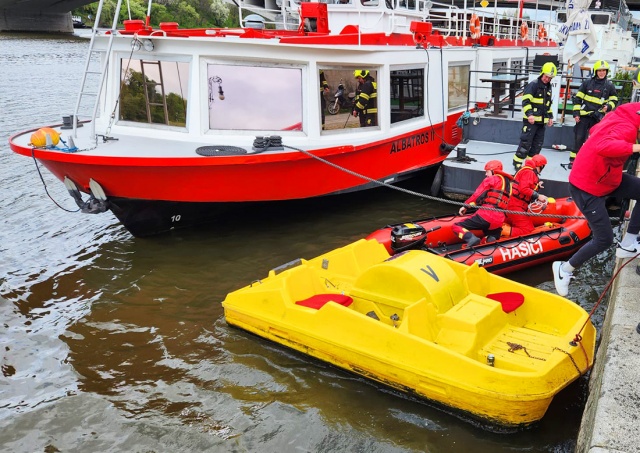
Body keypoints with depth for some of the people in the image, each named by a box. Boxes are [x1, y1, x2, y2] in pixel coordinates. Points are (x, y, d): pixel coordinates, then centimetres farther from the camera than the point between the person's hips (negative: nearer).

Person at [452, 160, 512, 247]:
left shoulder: (491, 179, 6)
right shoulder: (508, 183, 27)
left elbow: (478, 194, -2)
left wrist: (466, 205, 3)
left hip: (486, 215, -6)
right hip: (499, 222, 6)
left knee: (456, 227, 1)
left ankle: (471, 238, -29)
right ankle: (491, 237, -4)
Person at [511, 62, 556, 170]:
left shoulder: (548, 87, 17)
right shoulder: (533, 85, -9)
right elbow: (526, 101, -17)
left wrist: (550, 117, 22)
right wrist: (529, 114, -28)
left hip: (541, 121, 8)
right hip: (530, 120, -8)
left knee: (537, 144, 9)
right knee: (526, 142, -8)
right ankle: (517, 162, 0)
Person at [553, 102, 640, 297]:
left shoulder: (623, 117, 1)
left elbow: (596, 130, 19)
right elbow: (604, 147, -47)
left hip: (603, 177, 10)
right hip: (587, 187, -10)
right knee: (604, 239, -4)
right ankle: (564, 269, 14)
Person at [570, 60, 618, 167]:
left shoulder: (609, 85, 4)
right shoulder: (587, 83, 2)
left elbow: (614, 100, 12)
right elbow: (578, 98, 4)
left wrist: (608, 107, -10)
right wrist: (576, 113, -2)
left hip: (598, 118, 1)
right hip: (584, 115, 0)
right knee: (579, 138, -1)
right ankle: (573, 160, 6)